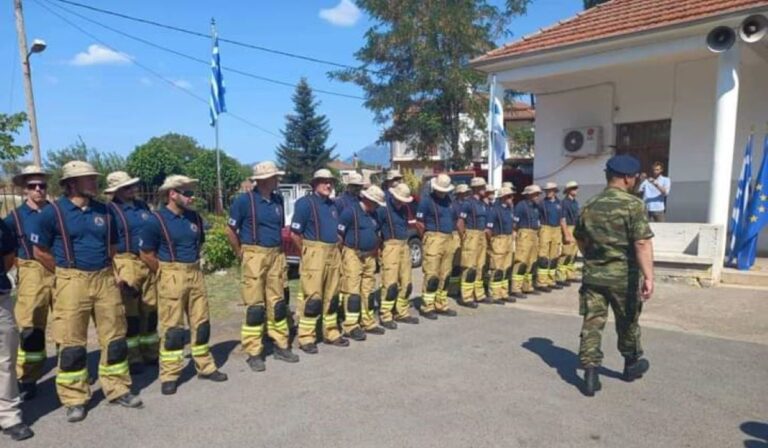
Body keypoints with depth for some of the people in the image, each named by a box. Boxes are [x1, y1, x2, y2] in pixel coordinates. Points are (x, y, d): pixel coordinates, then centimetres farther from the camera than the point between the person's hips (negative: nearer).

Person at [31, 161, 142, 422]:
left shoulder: (103, 211, 7)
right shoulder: (53, 212, -5)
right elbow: (40, 251, 1)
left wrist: (103, 271, 13)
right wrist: (67, 273, 6)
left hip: (105, 280, 4)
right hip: (72, 283, -4)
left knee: (115, 338, 9)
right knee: (71, 344, 3)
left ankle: (117, 389, 23)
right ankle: (75, 400, 17)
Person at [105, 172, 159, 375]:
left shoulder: (142, 206, 13)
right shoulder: (110, 210, -5)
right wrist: (117, 273, -15)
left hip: (149, 263, 6)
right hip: (126, 263, -6)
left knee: (150, 310, 10)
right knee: (130, 313, 2)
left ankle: (150, 352, 23)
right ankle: (132, 357, 13)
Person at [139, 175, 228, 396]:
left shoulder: (194, 217, 6)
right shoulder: (156, 220, -11)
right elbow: (146, 254, -7)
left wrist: (192, 267, 14)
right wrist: (166, 274, -1)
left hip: (195, 274, 6)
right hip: (172, 278, -5)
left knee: (201, 323, 11)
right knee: (172, 328, 1)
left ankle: (205, 367, 23)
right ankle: (169, 376, 13)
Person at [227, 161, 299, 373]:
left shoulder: (278, 199, 7)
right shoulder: (245, 200, -9)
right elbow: (231, 231, -3)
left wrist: (280, 250, 12)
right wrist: (241, 254, -3)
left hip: (276, 256, 6)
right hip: (254, 256, -5)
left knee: (278, 302, 11)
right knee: (255, 305, -1)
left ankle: (281, 345, 23)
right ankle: (254, 353, 10)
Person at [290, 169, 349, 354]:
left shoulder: (332, 205, 15)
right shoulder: (305, 203, -8)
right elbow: (294, 233, -11)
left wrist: (335, 248, 13)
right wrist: (307, 251, -4)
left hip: (333, 254, 7)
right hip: (314, 254, -7)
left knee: (332, 296, 12)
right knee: (312, 297, -5)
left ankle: (331, 333, 23)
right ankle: (306, 338, 5)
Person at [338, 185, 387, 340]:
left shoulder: (373, 214, 13)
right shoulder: (350, 211, -12)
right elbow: (338, 233, -15)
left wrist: (375, 251, 16)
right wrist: (343, 254, -11)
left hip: (369, 256, 8)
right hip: (353, 255, -8)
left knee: (369, 291, 12)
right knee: (352, 291, -6)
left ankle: (368, 322, 21)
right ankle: (351, 326, 0)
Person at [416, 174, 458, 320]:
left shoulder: (449, 200, 15)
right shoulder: (426, 200, -5)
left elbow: (454, 218, 23)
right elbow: (419, 221, -8)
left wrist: (451, 234, 14)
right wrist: (427, 236, -5)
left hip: (449, 240, 7)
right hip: (434, 239, -7)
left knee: (445, 275, 10)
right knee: (432, 275, -7)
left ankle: (441, 305, 19)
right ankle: (427, 307, 1)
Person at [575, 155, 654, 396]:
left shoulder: (590, 205, 6)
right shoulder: (633, 205, -12)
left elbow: (580, 239, 17)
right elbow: (642, 243, -21)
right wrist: (648, 276, -23)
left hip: (593, 275, 3)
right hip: (624, 276, -3)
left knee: (592, 323, 4)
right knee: (627, 323, 17)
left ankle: (590, 372, -1)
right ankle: (632, 364, 37)